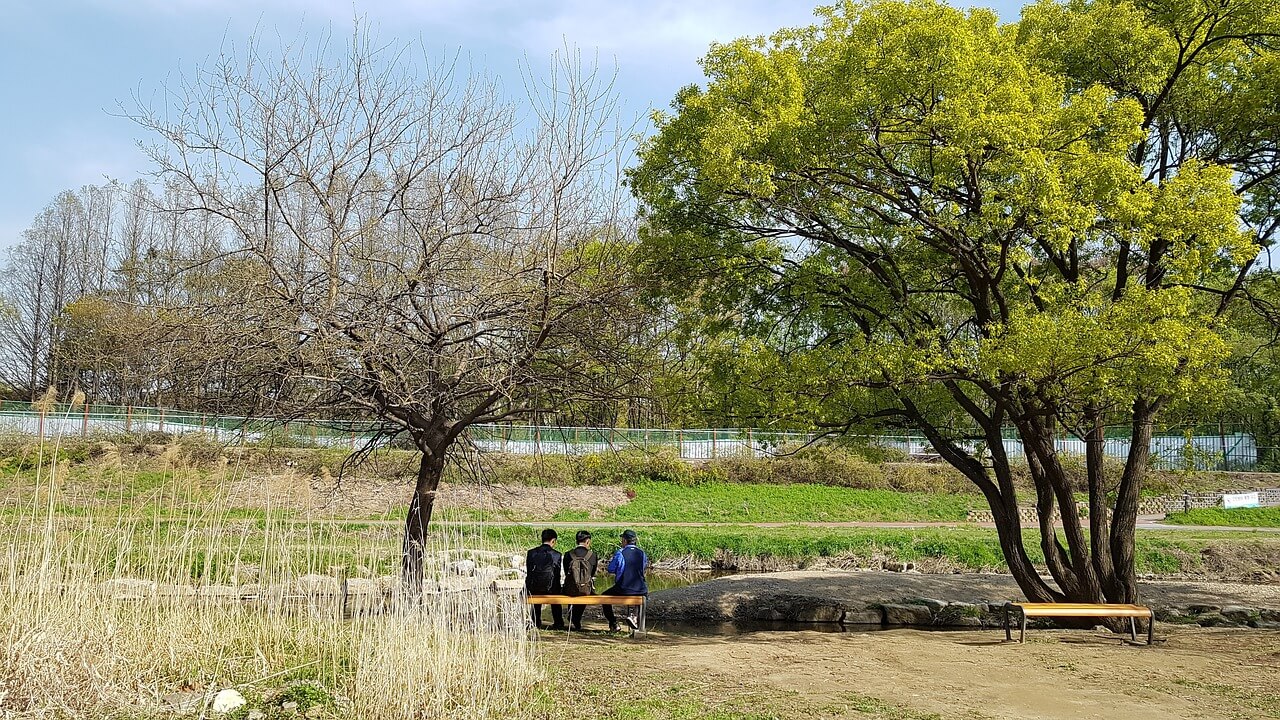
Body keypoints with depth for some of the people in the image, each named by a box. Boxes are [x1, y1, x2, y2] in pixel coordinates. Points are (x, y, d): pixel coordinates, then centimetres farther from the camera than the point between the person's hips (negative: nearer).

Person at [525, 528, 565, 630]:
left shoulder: (531, 553, -1)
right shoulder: (556, 555, -7)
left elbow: (528, 572, 6)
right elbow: (557, 575, 1)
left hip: (533, 588, 1)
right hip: (549, 589, -1)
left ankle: (536, 623, 35)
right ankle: (558, 623, 31)